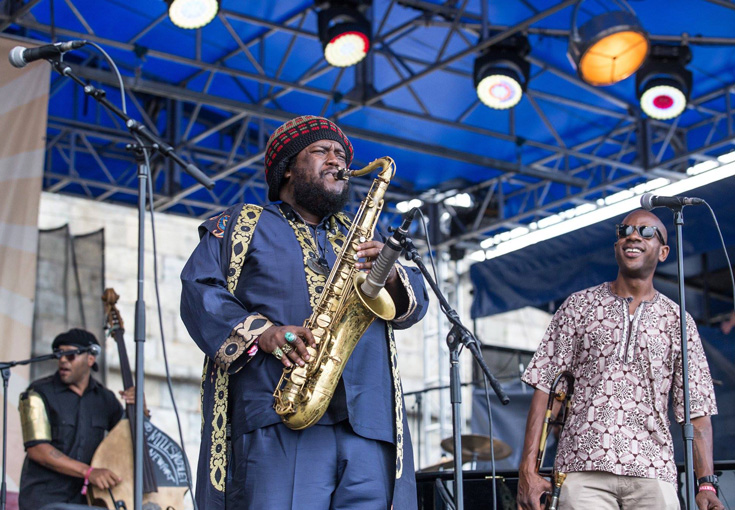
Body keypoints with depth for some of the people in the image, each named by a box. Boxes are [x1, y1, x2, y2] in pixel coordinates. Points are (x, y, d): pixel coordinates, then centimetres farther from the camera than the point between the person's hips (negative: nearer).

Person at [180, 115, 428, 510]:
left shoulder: (356, 238, 30)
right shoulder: (241, 225, 18)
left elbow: (415, 303, 21)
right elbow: (199, 288, 4)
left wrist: (391, 278, -4)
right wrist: (260, 333, -13)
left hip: (369, 422, 4)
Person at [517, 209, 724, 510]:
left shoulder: (677, 321, 12)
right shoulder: (579, 305, 10)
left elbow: (697, 409, 7)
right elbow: (544, 387, 5)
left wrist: (706, 483, -6)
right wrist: (528, 469, -4)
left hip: (652, 473, 1)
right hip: (583, 469, -1)